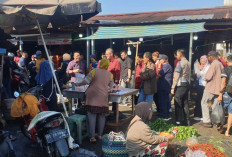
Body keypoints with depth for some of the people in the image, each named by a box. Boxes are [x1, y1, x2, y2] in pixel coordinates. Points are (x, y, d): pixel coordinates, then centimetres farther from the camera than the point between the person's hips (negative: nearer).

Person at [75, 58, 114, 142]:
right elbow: (111, 85, 20)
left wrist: (78, 84, 12)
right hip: (103, 98, 3)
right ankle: (100, 135, 17)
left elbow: (86, 81, -5)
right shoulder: (110, 74, 6)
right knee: (102, 116, 12)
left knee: (92, 116, -1)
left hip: (93, 97, -3)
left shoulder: (94, 71, -4)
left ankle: (92, 136, -3)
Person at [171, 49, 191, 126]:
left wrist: (173, 87, -12)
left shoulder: (180, 63, -11)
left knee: (178, 104, -3)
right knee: (185, 103, 13)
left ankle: (179, 122, 0)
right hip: (187, 84, 8)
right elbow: (189, 75, 14)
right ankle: (187, 121, 18)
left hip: (180, 85, -8)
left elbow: (176, 76, -14)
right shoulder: (188, 63, 12)